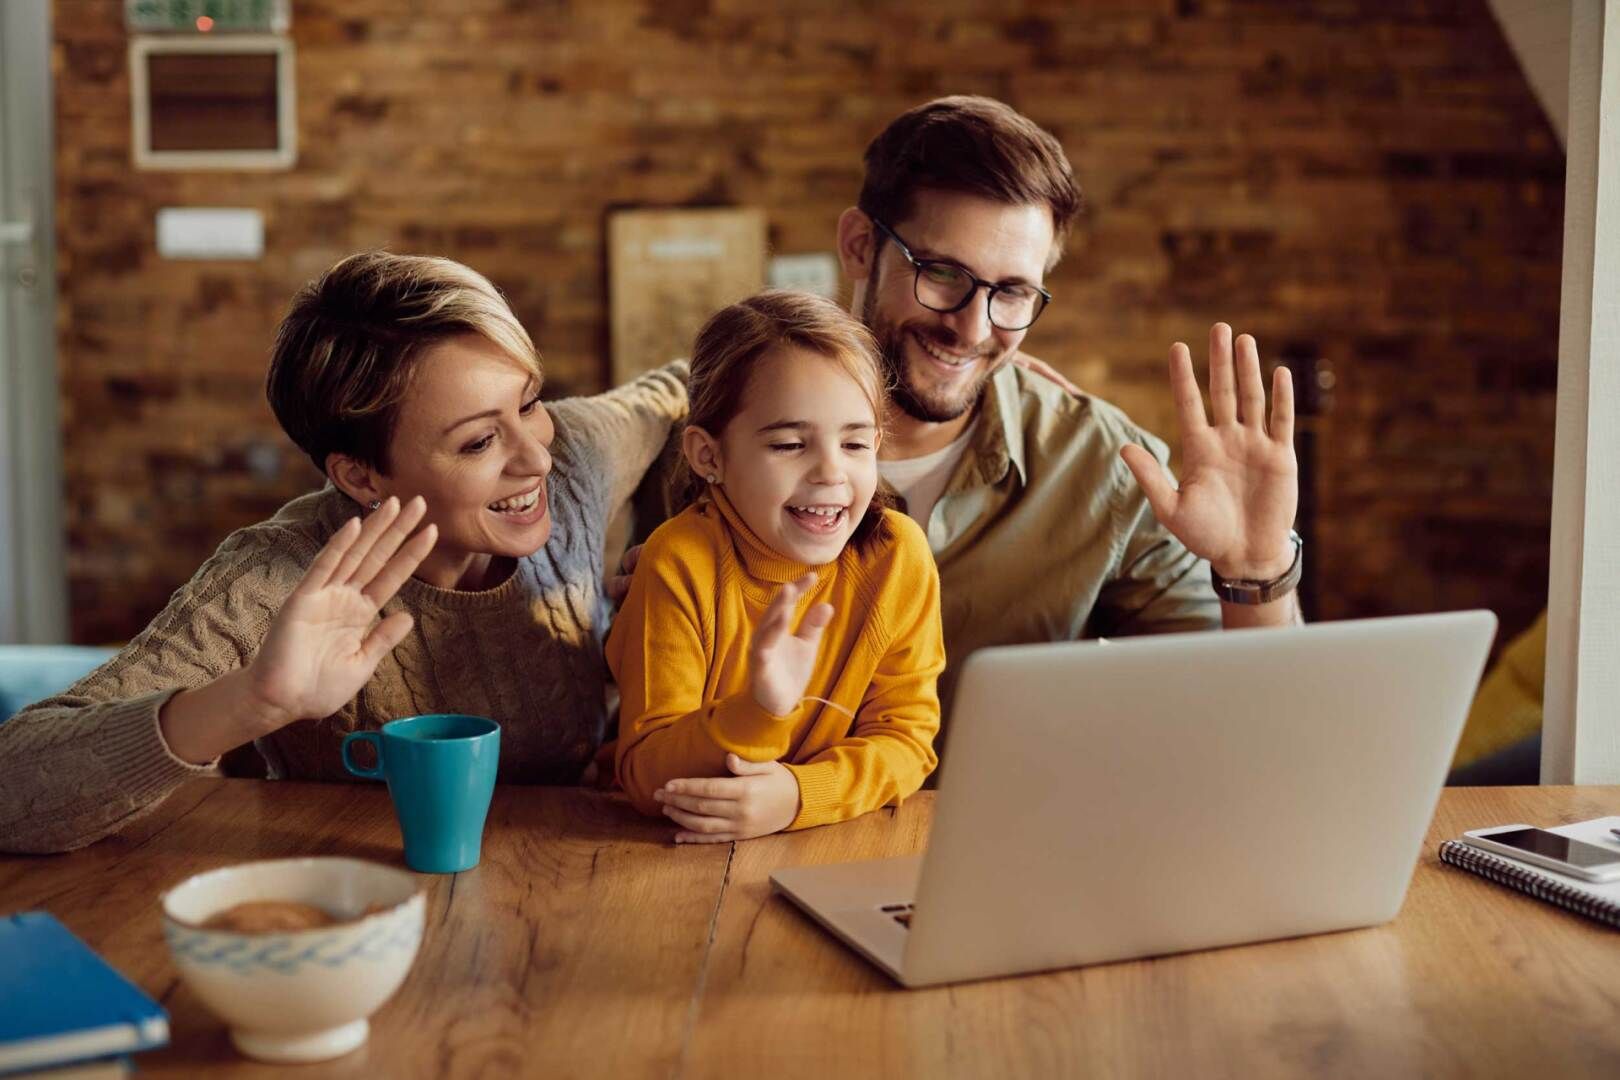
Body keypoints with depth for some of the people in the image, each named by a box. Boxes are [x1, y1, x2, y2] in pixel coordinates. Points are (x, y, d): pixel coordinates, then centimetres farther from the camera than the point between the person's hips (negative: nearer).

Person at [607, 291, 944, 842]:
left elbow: (904, 738, -5)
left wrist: (800, 793, -24)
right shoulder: (681, 563, -16)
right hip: (677, 862, -2)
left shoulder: (898, 556, -8)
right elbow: (644, 779, -17)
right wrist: (760, 711, -34)